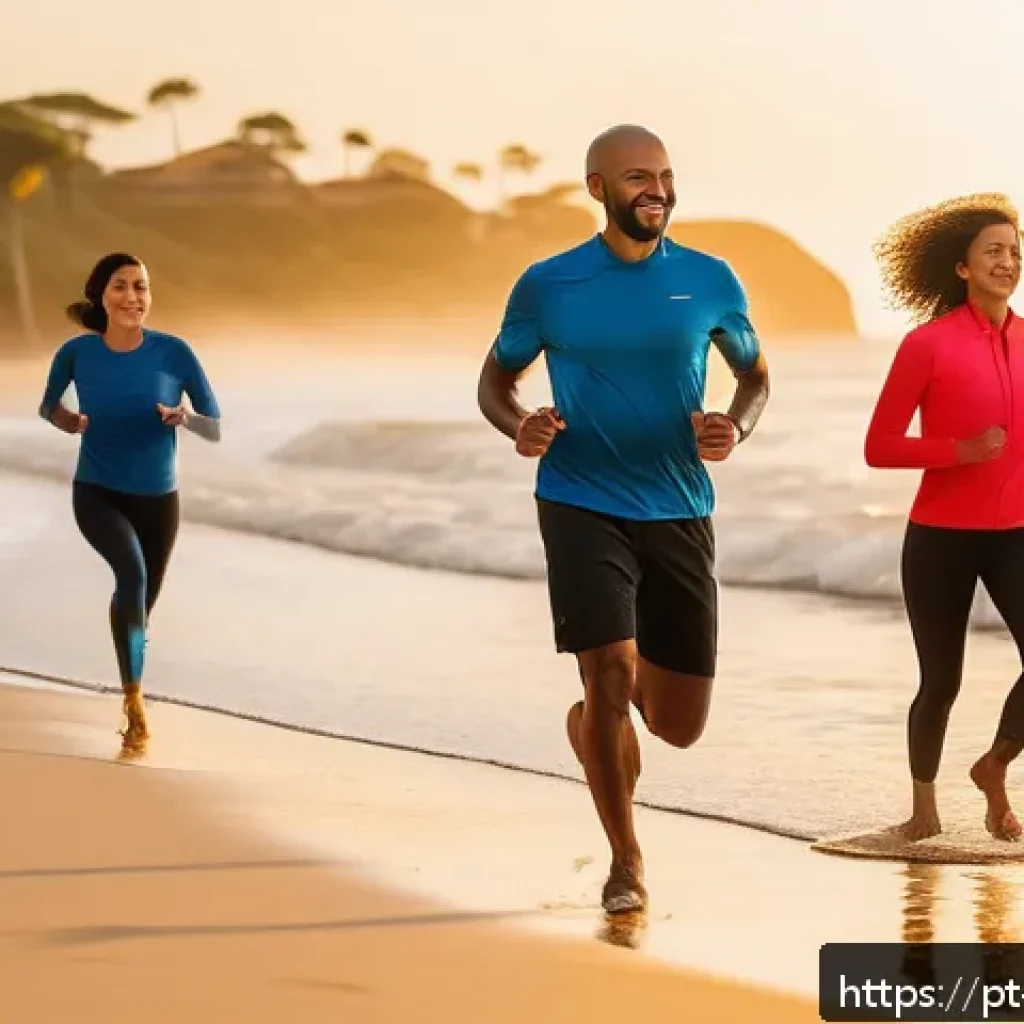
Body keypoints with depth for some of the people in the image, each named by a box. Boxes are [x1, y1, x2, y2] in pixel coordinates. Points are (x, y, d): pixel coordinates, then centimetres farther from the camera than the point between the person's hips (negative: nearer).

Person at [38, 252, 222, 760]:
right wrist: (71, 421, -13)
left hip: (157, 498, 2)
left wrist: (184, 418, -28)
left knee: (140, 603, 17)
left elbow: (217, 428, -8)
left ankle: (132, 704, 44)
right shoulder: (77, 352, -12)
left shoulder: (173, 352, -15)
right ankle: (135, 701, -26)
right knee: (131, 570, -31)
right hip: (97, 493, -2)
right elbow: (48, 406, 8)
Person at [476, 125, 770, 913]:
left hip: (679, 511, 2)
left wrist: (737, 427, -9)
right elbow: (497, 379, 9)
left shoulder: (710, 281, 1)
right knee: (611, 670, -17)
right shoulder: (548, 286, -3)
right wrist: (518, 426, -13)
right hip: (582, 506, -2)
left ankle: (591, 722, 42)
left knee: (681, 725, 5)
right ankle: (626, 861, 3)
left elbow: (755, 374, 14)